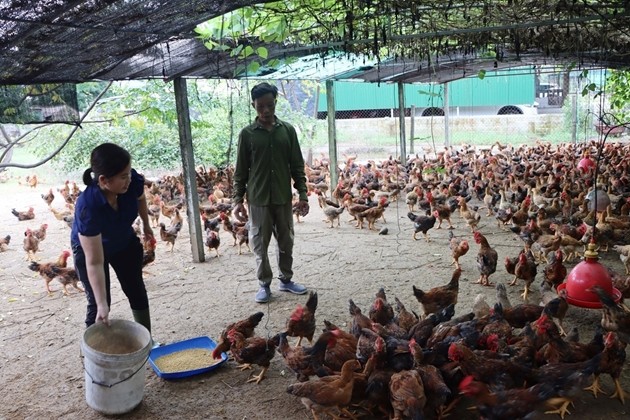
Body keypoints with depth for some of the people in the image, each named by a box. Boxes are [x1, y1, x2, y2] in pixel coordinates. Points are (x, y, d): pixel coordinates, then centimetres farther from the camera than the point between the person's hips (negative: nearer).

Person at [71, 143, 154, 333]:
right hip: (88, 248, -4)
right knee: (97, 304, -6)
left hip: (125, 242, 5)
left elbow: (140, 199, -3)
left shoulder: (133, 181, -32)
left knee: (137, 292, 13)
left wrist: (146, 225, 12)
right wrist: (102, 304, -37)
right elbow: (94, 262, -38)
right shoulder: (88, 206, -42)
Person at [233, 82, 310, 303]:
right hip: (258, 198, -2)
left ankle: (286, 279, 27)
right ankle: (264, 284, 18)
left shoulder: (287, 130, 2)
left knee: (286, 241, 11)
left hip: (283, 196, 2)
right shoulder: (247, 133, -2)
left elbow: (297, 165, 5)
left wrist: (303, 193, 0)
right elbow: (241, 170, 2)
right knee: (260, 243, 5)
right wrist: (238, 198, -2)